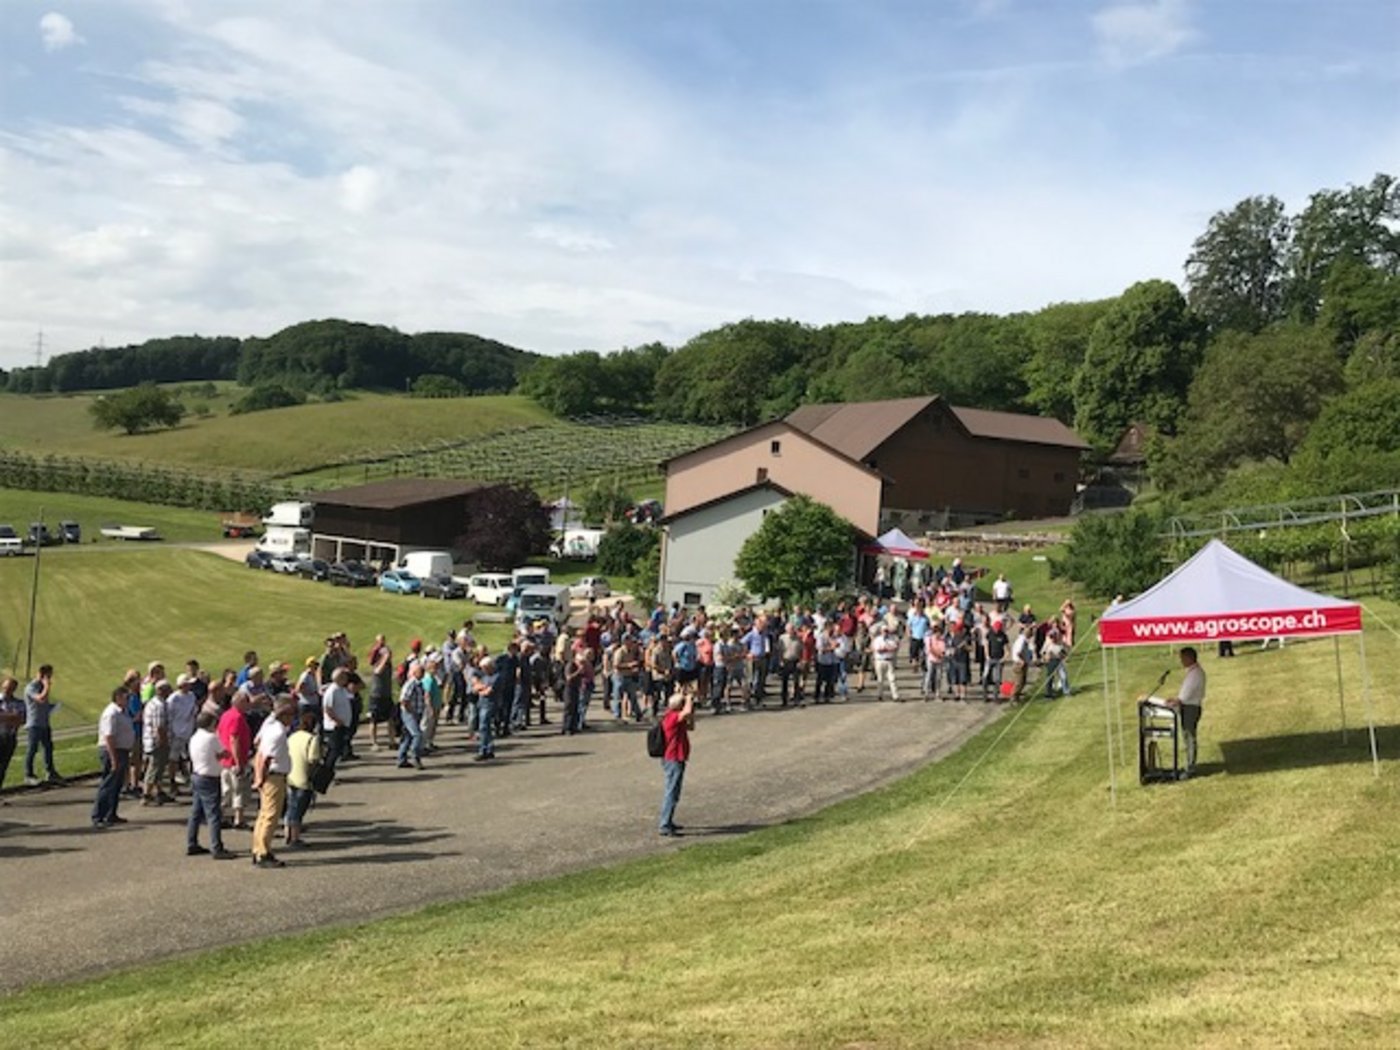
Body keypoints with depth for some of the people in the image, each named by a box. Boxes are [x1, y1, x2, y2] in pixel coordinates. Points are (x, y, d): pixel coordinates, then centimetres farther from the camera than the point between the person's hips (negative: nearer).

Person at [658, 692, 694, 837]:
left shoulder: (677, 719, 12)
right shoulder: (672, 717, -19)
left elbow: (691, 726, 23)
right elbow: (687, 712, -36)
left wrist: (692, 709, 12)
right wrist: (689, 699, -17)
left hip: (675, 760, 11)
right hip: (673, 761, -11)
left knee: (672, 792, 21)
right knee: (671, 793, -10)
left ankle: (668, 822, 31)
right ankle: (665, 827, -10)